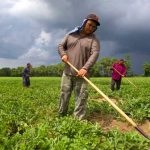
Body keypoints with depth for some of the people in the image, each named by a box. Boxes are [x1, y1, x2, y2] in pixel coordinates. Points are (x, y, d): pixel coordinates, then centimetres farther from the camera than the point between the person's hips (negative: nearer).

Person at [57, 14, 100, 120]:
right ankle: (61, 116, 26)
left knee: (81, 97, -4)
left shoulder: (94, 40, 0)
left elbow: (95, 54, -14)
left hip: (81, 74, -3)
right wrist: (63, 54, -7)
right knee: (64, 95, 10)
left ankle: (79, 120, 4)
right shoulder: (71, 34, 12)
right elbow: (61, 46, 16)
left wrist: (85, 68, -28)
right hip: (67, 72, 3)